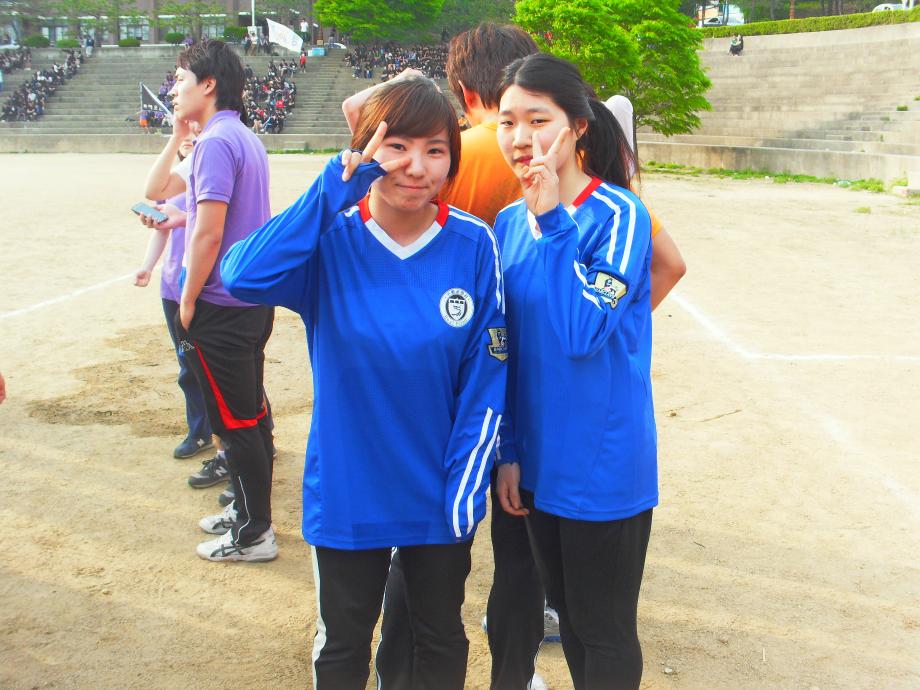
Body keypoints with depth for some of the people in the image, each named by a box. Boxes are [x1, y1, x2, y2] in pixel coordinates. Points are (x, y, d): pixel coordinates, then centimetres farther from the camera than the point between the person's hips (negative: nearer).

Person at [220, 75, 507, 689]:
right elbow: (243, 275, -34)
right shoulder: (332, 240, -14)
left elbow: (486, 379, -8)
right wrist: (337, 185, -32)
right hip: (348, 494, 0)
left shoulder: (474, 245, -13)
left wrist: (465, 489, -10)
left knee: (442, 639, 23)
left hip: (440, 497, 1)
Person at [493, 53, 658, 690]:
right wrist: (508, 450, 9)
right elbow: (508, 349, 8)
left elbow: (579, 333, -24)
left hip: (604, 465, -6)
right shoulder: (510, 223, 2)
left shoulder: (617, 214, -16)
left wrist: (552, 220, -22)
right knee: (567, 614, 22)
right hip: (539, 462, 6)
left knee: (605, 634, 11)